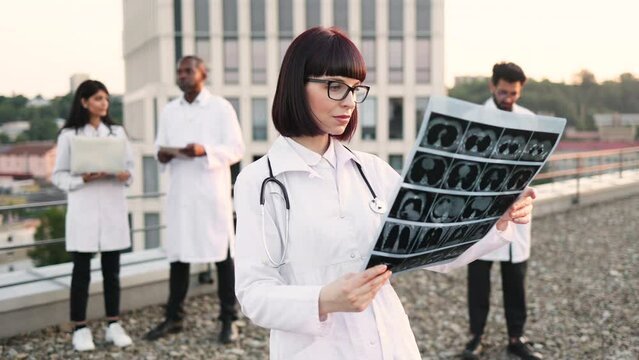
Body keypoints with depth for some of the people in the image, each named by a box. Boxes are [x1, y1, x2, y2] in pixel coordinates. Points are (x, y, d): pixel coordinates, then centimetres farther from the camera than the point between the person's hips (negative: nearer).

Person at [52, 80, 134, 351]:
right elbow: (59, 176, -1)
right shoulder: (69, 135, 0)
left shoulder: (117, 132, 9)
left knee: (112, 269, 8)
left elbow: (130, 166, 11)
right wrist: (83, 179, -17)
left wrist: (126, 175, -11)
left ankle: (114, 325, 17)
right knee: (81, 270, 3)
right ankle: (80, 329, 11)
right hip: (83, 209, -3)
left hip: (113, 207, 3)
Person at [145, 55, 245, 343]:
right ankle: (173, 317, 18)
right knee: (177, 255, 7)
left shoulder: (221, 107, -1)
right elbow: (161, 147, 15)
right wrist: (162, 154, -9)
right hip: (180, 192, 4)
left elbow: (236, 149, -6)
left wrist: (205, 151, -22)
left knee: (222, 255, 1)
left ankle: (229, 319, 10)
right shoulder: (169, 111, 13)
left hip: (212, 191, -4)